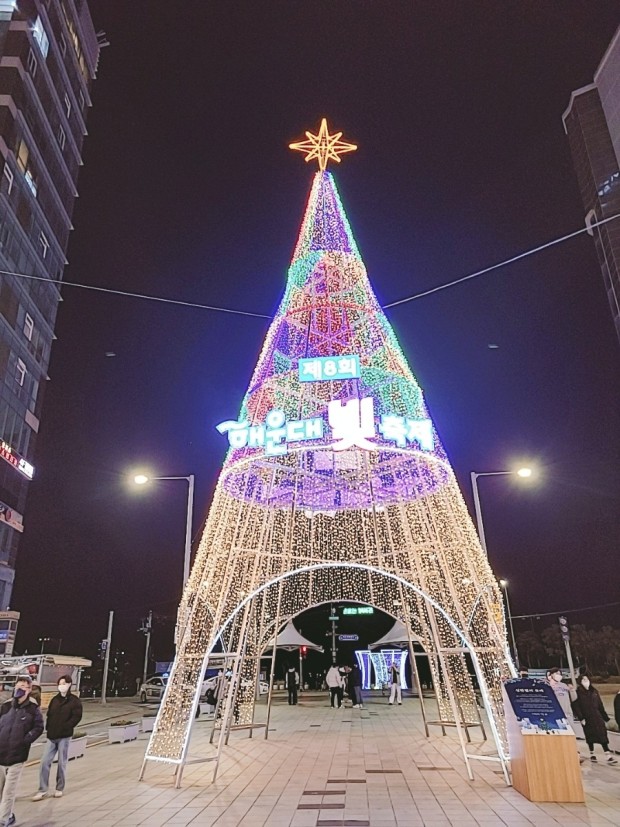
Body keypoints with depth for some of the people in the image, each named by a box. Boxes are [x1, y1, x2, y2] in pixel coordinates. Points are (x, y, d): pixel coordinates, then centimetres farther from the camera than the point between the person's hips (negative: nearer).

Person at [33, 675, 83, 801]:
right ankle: (42, 790, 12)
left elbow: (77, 717, -12)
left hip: (64, 737, -4)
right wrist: (49, 728, -1)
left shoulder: (75, 700, -6)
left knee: (62, 763, 4)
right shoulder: (55, 699, 11)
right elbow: (49, 715, 14)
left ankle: (60, 788, 19)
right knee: (45, 762, 1)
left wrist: (64, 728, -16)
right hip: (52, 736, 4)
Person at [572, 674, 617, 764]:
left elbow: (600, 705, 14)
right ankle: (592, 754, 19)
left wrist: (605, 717, 11)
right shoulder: (578, 693, -4)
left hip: (597, 717, 3)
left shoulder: (594, 691, 11)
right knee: (590, 737, 4)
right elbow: (576, 706, -8)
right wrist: (581, 718, -15)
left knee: (603, 735, -6)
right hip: (587, 718, -3)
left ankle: (609, 756, -8)